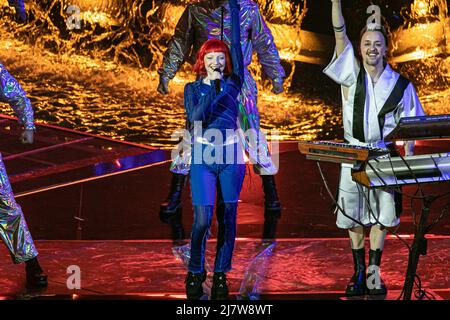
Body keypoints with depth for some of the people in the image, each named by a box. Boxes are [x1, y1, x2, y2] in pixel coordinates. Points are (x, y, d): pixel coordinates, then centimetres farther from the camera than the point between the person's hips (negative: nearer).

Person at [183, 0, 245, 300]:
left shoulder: (233, 83, 5)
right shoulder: (193, 88, 5)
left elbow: (237, 44, -3)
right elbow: (195, 118, -12)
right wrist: (212, 87, -17)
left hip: (231, 157, 1)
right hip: (203, 158, -1)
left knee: (228, 218, 3)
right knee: (202, 219, -9)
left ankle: (221, 275, 14)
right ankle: (195, 273, 11)